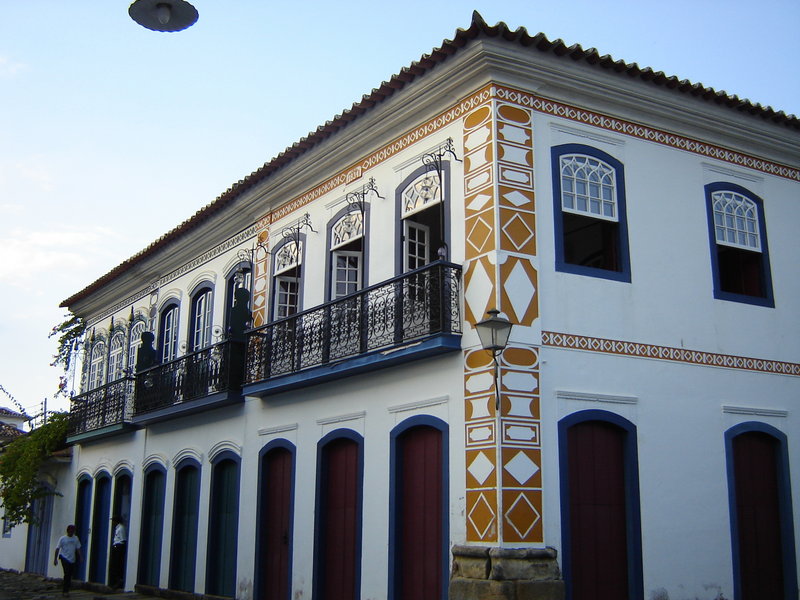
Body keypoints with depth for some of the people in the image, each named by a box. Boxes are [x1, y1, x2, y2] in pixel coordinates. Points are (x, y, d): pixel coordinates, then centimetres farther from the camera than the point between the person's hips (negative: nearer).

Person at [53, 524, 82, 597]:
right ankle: (65, 591, -7)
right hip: (64, 558, -4)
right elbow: (57, 548, -1)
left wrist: (79, 558, 7)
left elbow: (78, 549, 13)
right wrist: (55, 559, -6)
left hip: (72, 560, 4)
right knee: (67, 574, -12)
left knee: (69, 575, 7)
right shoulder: (62, 538, -1)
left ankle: (65, 590, 18)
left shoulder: (76, 538, 10)